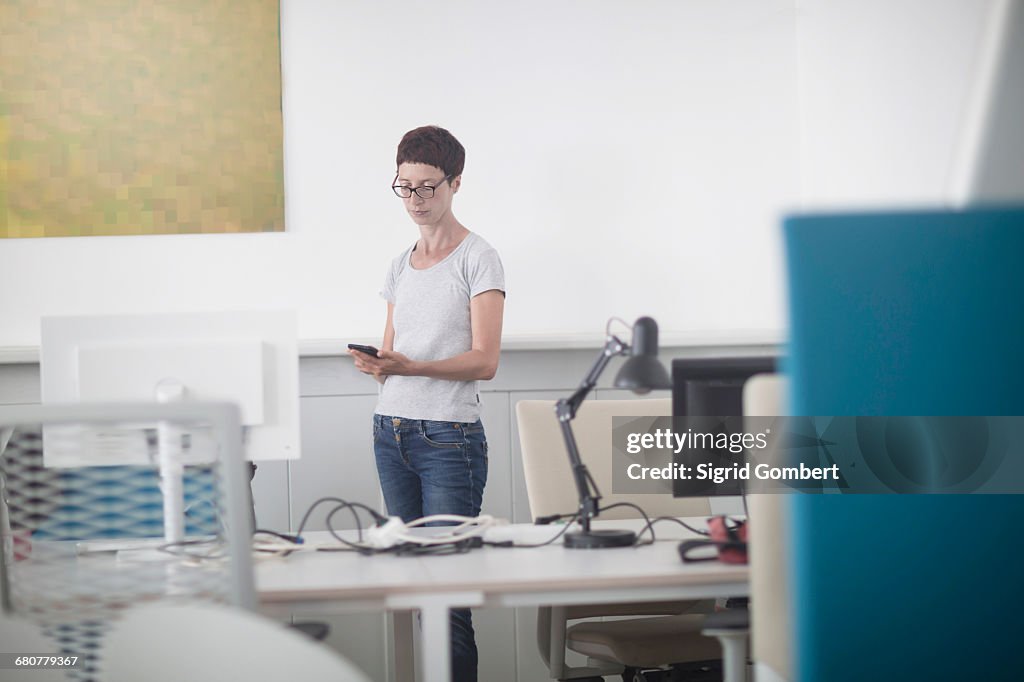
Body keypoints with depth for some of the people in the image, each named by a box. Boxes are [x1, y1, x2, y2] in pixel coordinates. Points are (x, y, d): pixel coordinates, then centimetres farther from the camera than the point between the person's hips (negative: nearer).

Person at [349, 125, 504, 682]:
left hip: (450, 437, -6)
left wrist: (407, 366, -24)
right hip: (391, 431, 6)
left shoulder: (477, 260, -3)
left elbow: (483, 361, -11)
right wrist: (375, 365, -4)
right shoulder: (399, 267, 17)